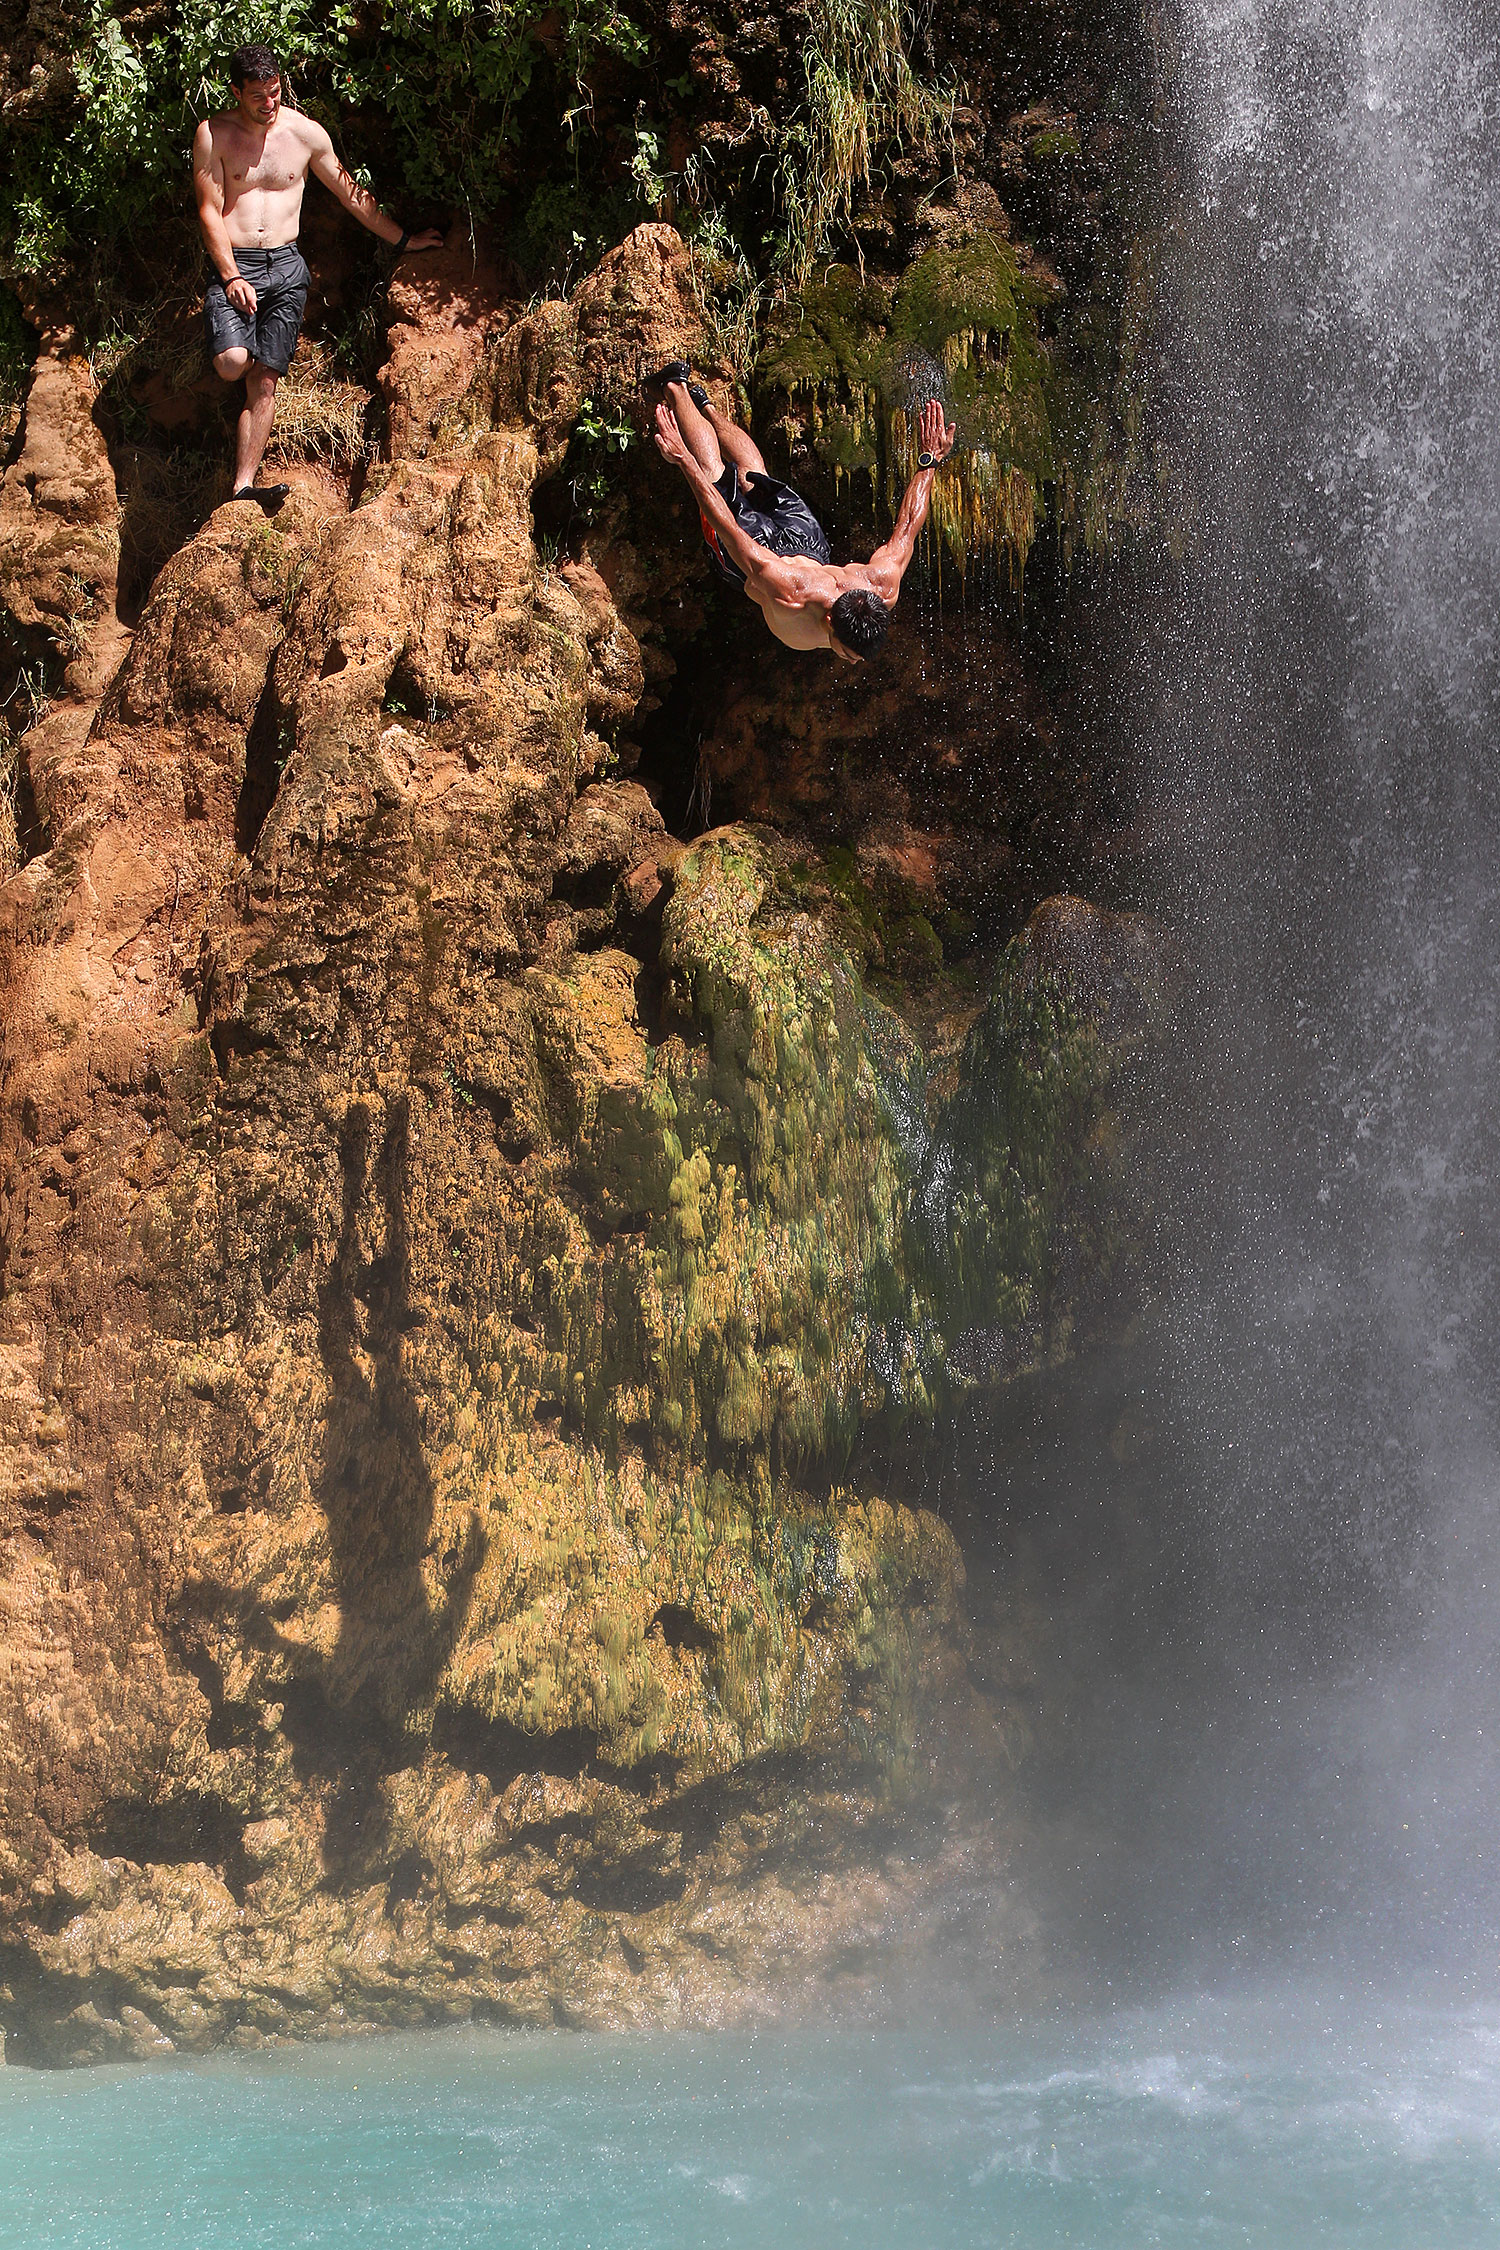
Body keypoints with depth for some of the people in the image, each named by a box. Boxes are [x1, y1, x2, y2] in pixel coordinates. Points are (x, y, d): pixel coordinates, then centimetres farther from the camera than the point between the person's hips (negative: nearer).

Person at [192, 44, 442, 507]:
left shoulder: (306, 133, 6)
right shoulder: (214, 135, -2)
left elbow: (351, 194, 17)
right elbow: (210, 211, -2)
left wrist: (402, 241, 21)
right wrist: (231, 277, -12)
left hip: (285, 266, 2)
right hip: (233, 264, -2)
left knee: (264, 381, -8)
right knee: (232, 363, -24)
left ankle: (243, 487, -10)